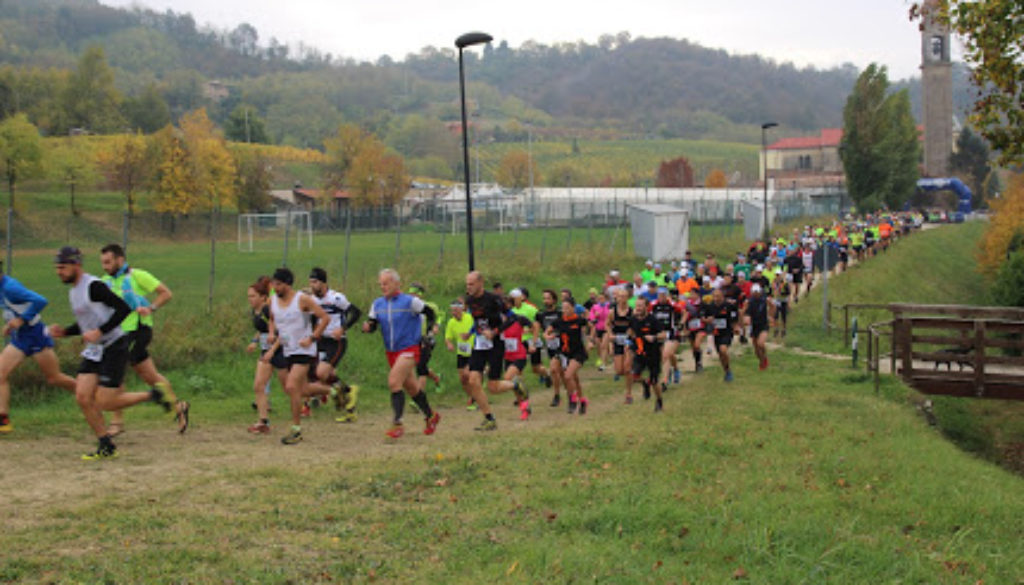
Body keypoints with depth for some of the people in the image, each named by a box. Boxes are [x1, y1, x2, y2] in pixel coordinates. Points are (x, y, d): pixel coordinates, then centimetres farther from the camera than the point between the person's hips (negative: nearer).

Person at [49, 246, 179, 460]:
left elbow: (124, 309, -21)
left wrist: (99, 332, -24)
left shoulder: (93, 286, -15)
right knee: (83, 397, -2)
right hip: (94, 350, 9)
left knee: (105, 403, -10)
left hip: (114, 346, -9)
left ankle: (155, 395, 8)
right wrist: (64, 332, 9)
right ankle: (106, 446, 8)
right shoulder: (73, 292, 14)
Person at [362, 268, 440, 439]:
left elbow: (430, 313, 0)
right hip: (391, 352, 6)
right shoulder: (377, 304, 4)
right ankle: (431, 415, 35)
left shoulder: (410, 301, -11)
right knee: (410, 387, 16)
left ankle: (397, 424, -18)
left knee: (394, 382, -21)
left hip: (409, 349, -6)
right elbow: (372, 324, 6)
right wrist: (367, 327, -16)